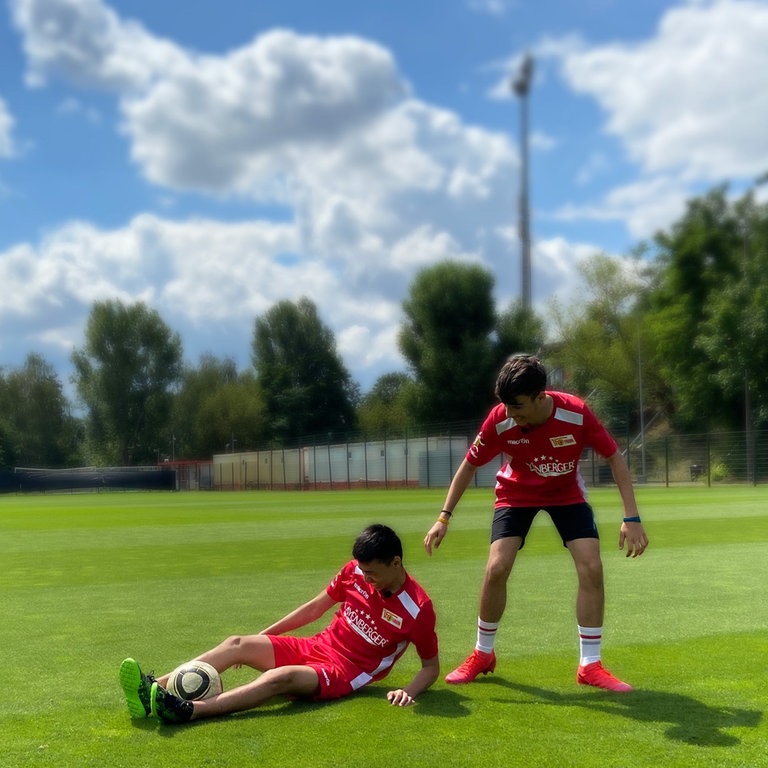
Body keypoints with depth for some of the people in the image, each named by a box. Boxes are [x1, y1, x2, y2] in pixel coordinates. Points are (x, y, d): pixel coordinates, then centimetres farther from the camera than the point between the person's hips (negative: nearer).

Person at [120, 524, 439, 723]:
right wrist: (263, 636, 12)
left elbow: (431, 665, -4)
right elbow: (315, 607, 11)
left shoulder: (418, 608, -16)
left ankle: (188, 710, -49)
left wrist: (408, 692, -25)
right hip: (314, 648, 6)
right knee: (238, 644, -14)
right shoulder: (356, 571, -2)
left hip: (343, 673, -6)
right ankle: (154, 689, -30)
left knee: (281, 677, -36)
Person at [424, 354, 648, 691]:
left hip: (567, 494, 0)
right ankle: (482, 654, 8)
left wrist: (631, 518, -23)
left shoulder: (576, 414, -31)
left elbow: (615, 459, -18)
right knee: (496, 567, -16)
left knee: (591, 567, -14)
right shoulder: (499, 421, -28)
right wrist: (444, 517, -16)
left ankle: (590, 665, 1)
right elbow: (469, 465, -12)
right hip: (516, 493, 0)